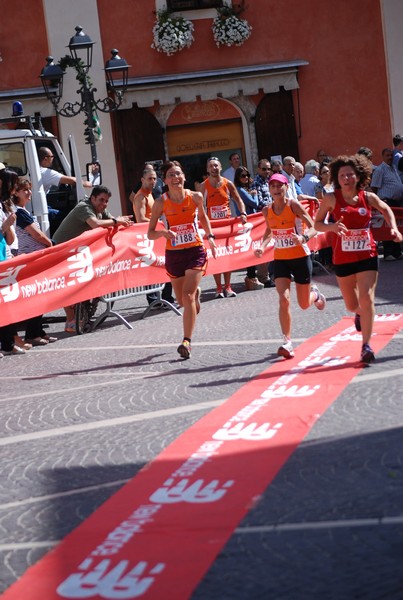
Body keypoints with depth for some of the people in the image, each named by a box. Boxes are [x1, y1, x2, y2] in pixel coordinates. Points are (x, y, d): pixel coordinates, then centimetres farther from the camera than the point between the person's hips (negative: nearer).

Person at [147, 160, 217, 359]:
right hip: (173, 254, 1)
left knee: (188, 295, -17)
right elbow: (150, 233, -4)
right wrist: (163, 232, -24)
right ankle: (196, 293, 54)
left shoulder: (196, 197, -5)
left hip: (195, 251, -1)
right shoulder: (161, 203, -9)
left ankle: (187, 341, -14)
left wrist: (210, 236, 7)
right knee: (182, 301, 16)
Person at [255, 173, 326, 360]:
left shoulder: (294, 205, -13)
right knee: (283, 299, -17)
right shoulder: (267, 211, 0)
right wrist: (263, 246, -1)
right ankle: (287, 342, -12)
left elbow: (313, 227, -14)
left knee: (304, 304, 8)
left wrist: (304, 238, -35)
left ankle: (314, 293, 46)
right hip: (280, 259, 3)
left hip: (301, 257, -2)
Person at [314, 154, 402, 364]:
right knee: (351, 305, 12)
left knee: (366, 298, -14)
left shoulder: (368, 197, -2)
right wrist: (332, 226, -22)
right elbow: (317, 224, -2)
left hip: (367, 256, 0)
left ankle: (366, 345, -6)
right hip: (343, 259, 0)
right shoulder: (332, 199, -7)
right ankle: (360, 313, 51)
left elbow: (386, 210, 17)